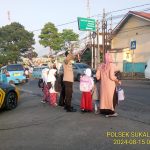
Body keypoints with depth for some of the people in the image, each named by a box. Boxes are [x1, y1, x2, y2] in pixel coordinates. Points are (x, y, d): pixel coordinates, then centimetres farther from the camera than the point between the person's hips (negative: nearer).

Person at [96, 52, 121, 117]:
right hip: (110, 85, -5)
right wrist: (118, 81, -4)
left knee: (104, 97, 13)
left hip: (103, 85, 5)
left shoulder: (101, 65, 3)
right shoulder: (112, 65, -13)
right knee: (112, 98, 8)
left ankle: (105, 111, 19)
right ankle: (111, 112, 13)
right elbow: (112, 76, -20)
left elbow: (97, 76, 2)